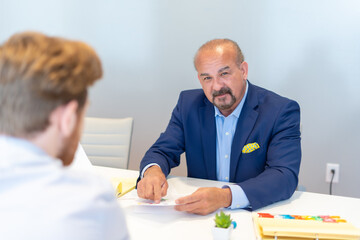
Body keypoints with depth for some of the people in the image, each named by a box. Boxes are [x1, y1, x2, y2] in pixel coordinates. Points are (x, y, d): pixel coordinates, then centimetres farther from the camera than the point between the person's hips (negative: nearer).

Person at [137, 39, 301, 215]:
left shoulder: (282, 111, -11)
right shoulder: (189, 104, 2)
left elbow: (286, 176, -21)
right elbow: (163, 151, 2)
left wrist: (226, 197, -36)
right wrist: (152, 171, -23)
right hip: (198, 217, 4)